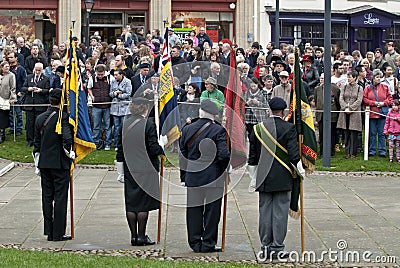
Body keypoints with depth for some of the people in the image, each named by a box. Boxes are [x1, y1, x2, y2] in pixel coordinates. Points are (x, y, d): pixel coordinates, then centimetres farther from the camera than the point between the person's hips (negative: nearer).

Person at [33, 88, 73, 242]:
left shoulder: (40, 118, 6)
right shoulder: (64, 117, -13)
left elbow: (37, 143, 11)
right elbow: (67, 138, -26)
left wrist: (37, 164, 18)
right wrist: (69, 152, -8)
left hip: (44, 162, 6)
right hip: (60, 163, -6)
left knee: (47, 197, 11)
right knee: (60, 197, 0)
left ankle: (49, 232, 14)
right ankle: (58, 233, 2)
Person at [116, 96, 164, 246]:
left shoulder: (125, 124, 4)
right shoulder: (148, 124, -11)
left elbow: (120, 149, 8)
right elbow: (153, 148, -13)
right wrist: (162, 149, 8)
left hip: (129, 170, 4)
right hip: (146, 170, -4)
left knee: (131, 203, 8)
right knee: (143, 205, 1)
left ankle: (133, 236, 11)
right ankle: (141, 236, 3)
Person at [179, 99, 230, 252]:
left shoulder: (187, 129, 3)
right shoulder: (218, 130, -9)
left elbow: (181, 153, 6)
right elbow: (224, 155, -14)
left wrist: (184, 174, 15)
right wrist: (223, 170, 4)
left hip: (192, 177, 3)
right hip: (213, 178, -3)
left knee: (194, 210, 9)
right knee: (212, 210, 5)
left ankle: (195, 243, 14)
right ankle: (208, 243, 7)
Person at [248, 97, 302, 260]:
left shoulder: (259, 128, 4)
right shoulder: (289, 128, -7)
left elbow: (252, 154, 8)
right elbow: (293, 152, -12)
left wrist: (253, 174, 17)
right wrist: (299, 168, 0)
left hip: (263, 178, 3)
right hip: (282, 178, -3)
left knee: (265, 212, 8)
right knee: (280, 213, 1)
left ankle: (265, 247, 12)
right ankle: (277, 248, 1)